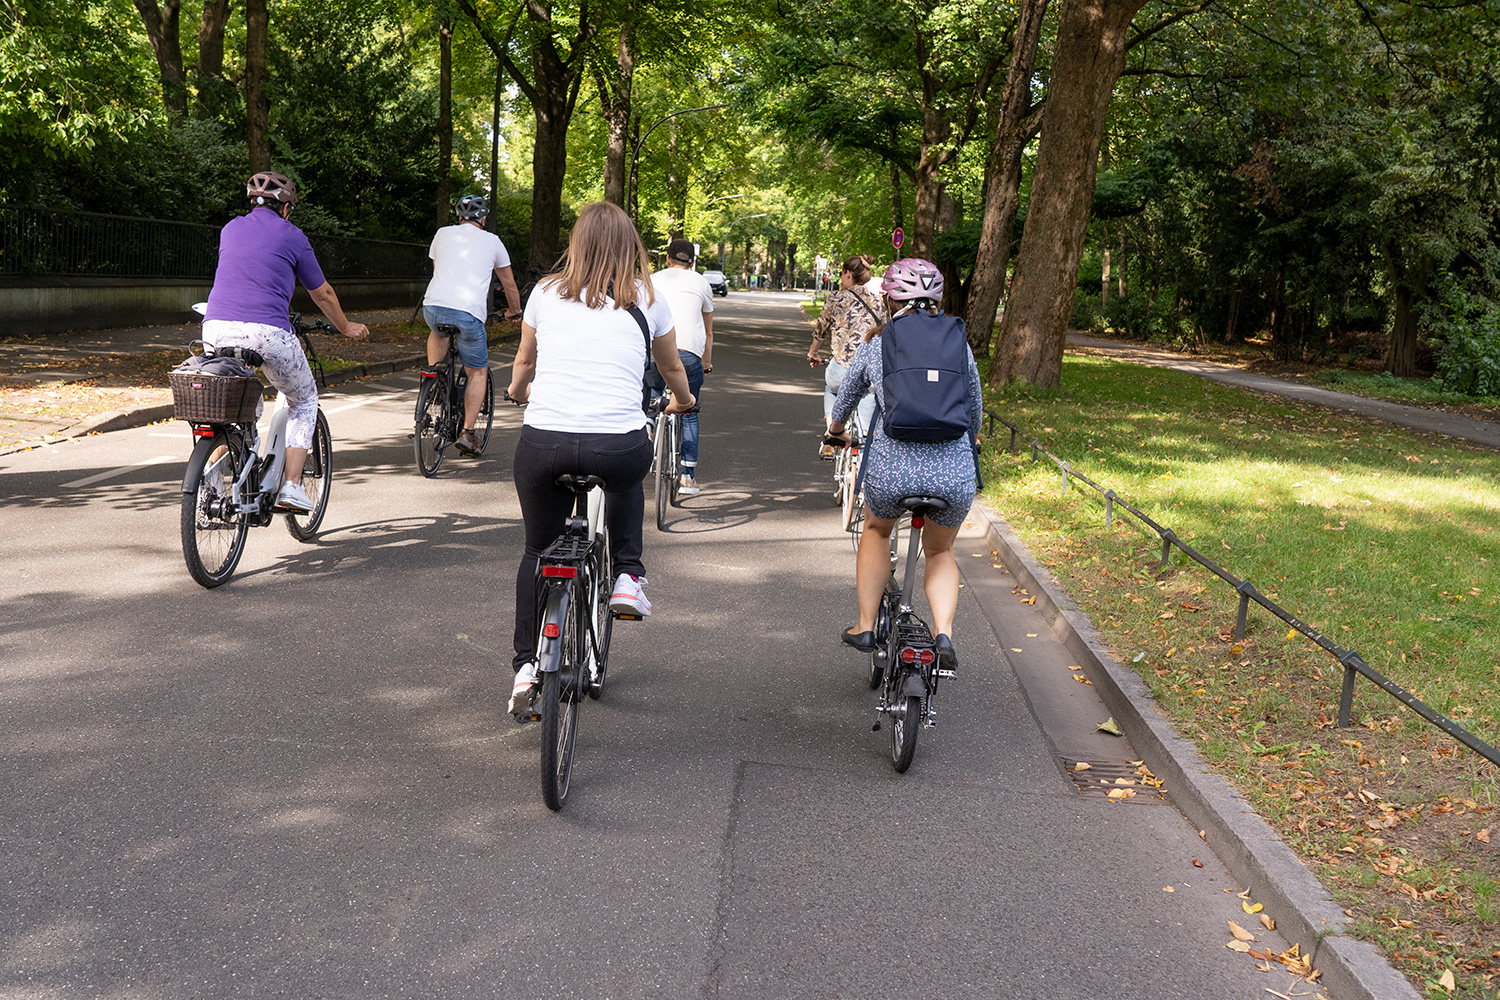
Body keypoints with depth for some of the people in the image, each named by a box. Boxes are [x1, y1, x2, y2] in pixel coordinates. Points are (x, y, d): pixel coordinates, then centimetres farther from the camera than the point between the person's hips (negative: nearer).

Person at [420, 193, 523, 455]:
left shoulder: (443, 233, 21)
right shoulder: (492, 241, 17)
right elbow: (509, 284, 26)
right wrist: (514, 311, 44)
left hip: (433, 306, 2)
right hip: (469, 313, -2)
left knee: (438, 332, 39)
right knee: (478, 373, 15)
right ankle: (467, 433, 7)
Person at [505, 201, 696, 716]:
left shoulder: (546, 293, 12)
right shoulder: (647, 300, 10)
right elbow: (673, 370, 27)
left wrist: (519, 391, 53)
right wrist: (683, 401, 50)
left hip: (543, 442, 1)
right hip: (619, 448, -1)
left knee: (538, 552, 23)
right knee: (627, 479, 38)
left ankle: (526, 666, 18)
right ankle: (628, 577, 25)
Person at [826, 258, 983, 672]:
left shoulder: (874, 345, 10)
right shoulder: (958, 344, 13)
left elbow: (845, 400, 27)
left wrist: (837, 430, 48)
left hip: (891, 466, -1)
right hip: (954, 469, 1)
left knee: (877, 531, 32)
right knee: (939, 551, 27)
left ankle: (865, 626, 32)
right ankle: (943, 633, 6)